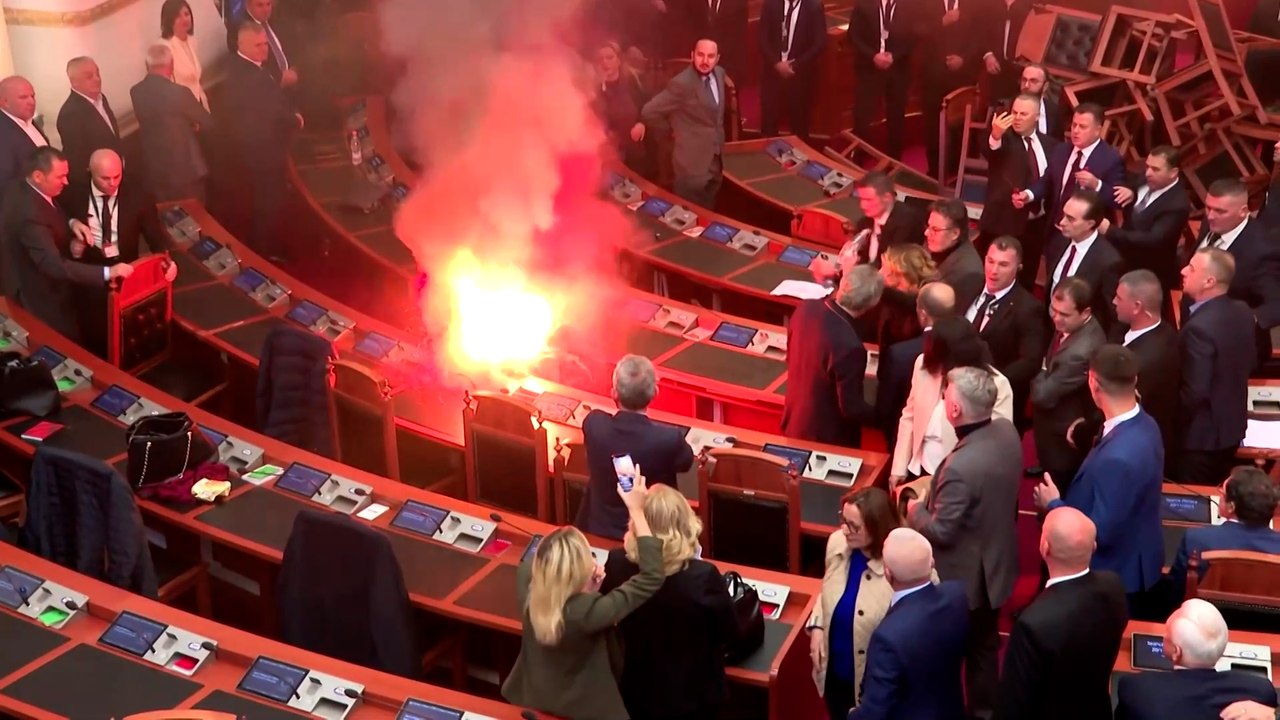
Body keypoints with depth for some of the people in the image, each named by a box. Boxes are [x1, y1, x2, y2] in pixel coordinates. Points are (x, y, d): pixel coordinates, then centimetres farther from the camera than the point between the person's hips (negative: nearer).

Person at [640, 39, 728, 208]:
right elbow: (648, 112, -19)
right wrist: (676, 130, -6)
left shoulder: (719, 73, 3)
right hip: (692, 163, -7)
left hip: (715, 161, 7)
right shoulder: (682, 83, -22)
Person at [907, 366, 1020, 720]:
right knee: (984, 644, 26)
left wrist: (915, 511, -6)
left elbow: (941, 532, -26)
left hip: (962, 575, -8)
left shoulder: (961, 467, -37)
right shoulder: (1007, 431, -12)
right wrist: (935, 494, 9)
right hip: (995, 565, 8)